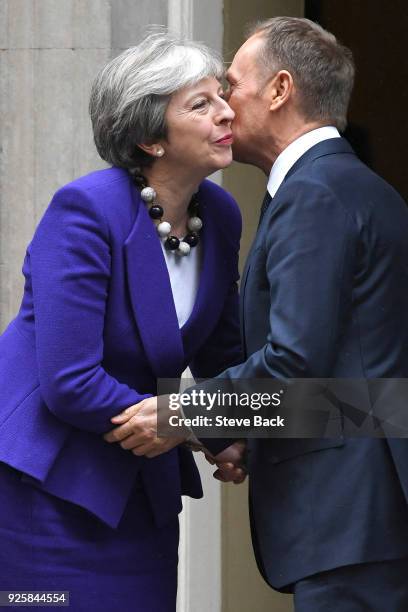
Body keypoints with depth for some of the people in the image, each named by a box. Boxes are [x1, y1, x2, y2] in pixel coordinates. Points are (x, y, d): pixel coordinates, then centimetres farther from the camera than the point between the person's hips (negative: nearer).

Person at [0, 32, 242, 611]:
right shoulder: (87, 210, -19)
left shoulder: (220, 215, 2)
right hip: (51, 476, -7)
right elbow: (69, 384, -23)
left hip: (141, 486, 7)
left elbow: (221, 356, 15)